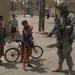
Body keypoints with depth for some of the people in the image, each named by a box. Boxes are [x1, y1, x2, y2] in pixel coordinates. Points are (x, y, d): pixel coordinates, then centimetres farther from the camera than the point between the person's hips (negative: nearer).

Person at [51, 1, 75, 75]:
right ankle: (59, 67, 31)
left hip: (66, 38, -8)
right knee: (60, 53, 16)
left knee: (66, 54, -7)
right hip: (60, 38, 8)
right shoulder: (59, 16, 10)